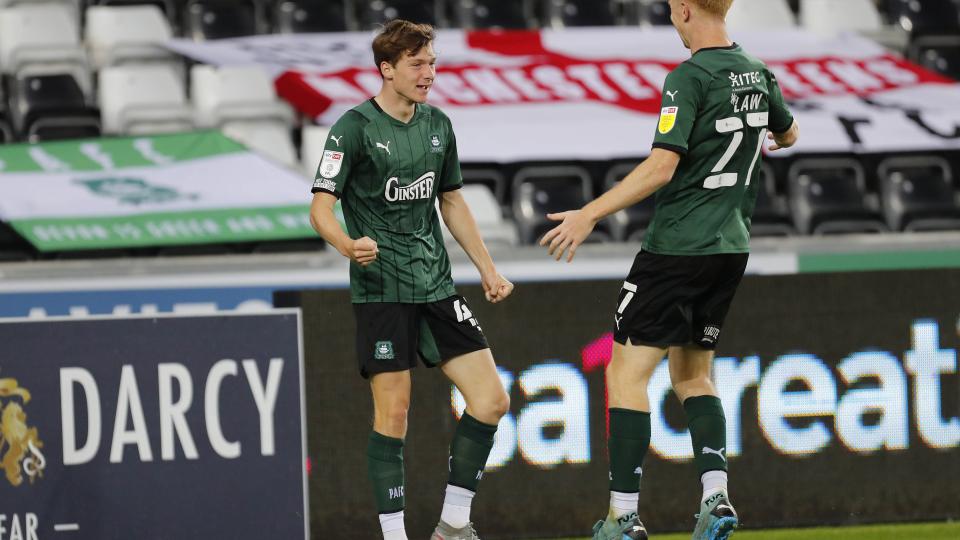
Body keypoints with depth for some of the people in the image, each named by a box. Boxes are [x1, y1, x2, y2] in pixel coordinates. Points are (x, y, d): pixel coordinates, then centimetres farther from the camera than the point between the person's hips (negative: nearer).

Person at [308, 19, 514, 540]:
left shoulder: (437, 124, 12)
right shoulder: (355, 127, -8)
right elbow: (320, 208, -12)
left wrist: (487, 268, 21)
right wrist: (348, 245, -32)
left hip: (436, 284, 6)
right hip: (380, 290, -6)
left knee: (491, 400, -1)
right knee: (393, 413, -9)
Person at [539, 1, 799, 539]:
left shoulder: (690, 79, -16)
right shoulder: (758, 73, 7)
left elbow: (661, 168, -22)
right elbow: (788, 134, 27)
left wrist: (590, 215, -18)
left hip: (677, 247, -8)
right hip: (731, 247, 8)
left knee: (627, 373, -3)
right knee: (692, 375, 18)